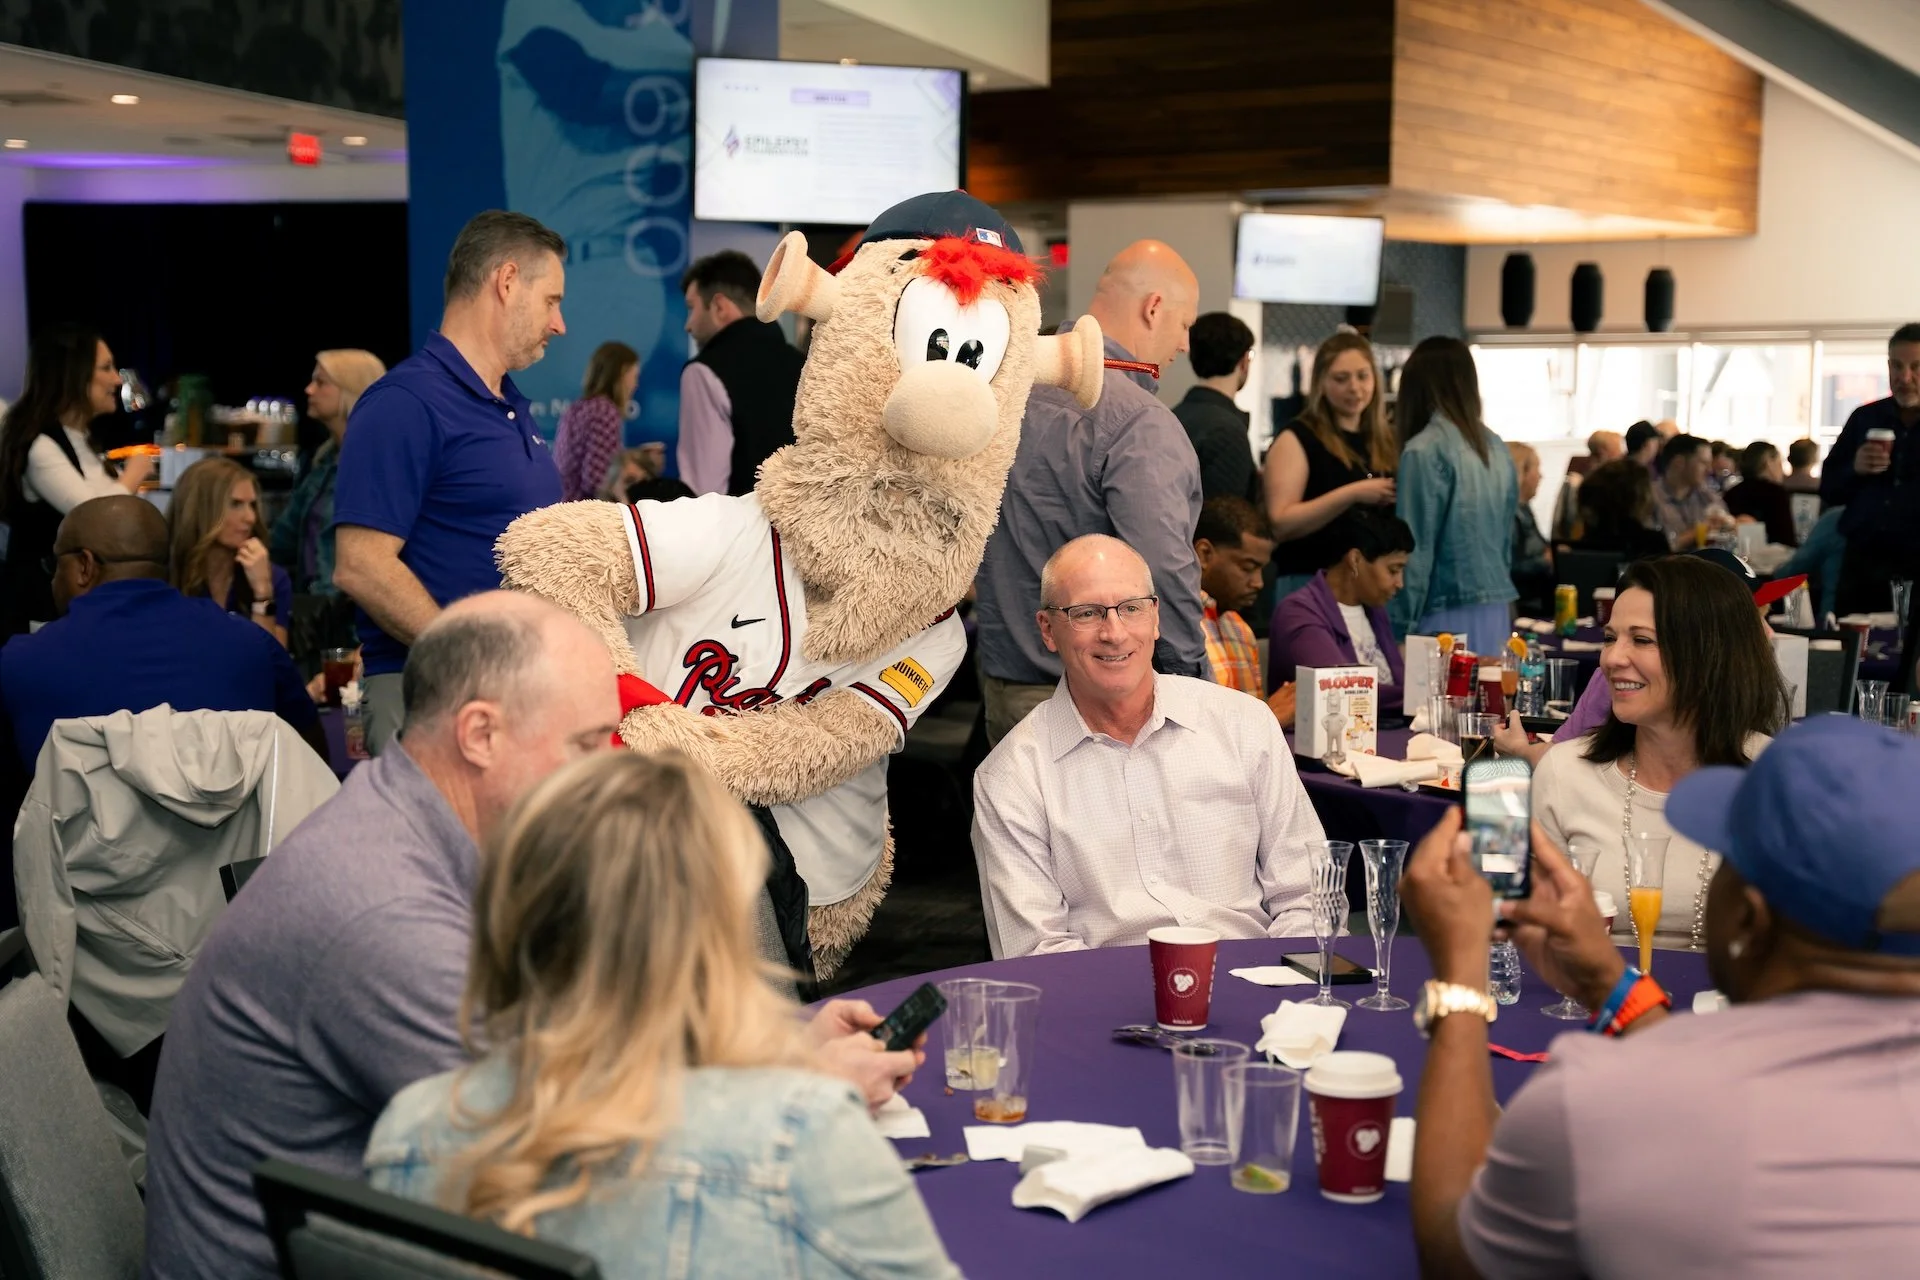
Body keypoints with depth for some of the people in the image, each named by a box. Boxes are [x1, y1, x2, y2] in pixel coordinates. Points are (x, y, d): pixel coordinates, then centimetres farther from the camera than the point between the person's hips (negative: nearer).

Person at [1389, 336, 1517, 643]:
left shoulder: (1425, 451, -12)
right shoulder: (1496, 447, 8)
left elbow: (1415, 550, -12)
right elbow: (1506, 539, 15)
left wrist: (1401, 627, -8)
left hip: (1448, 616, -7)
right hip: (1496, 612, 7)